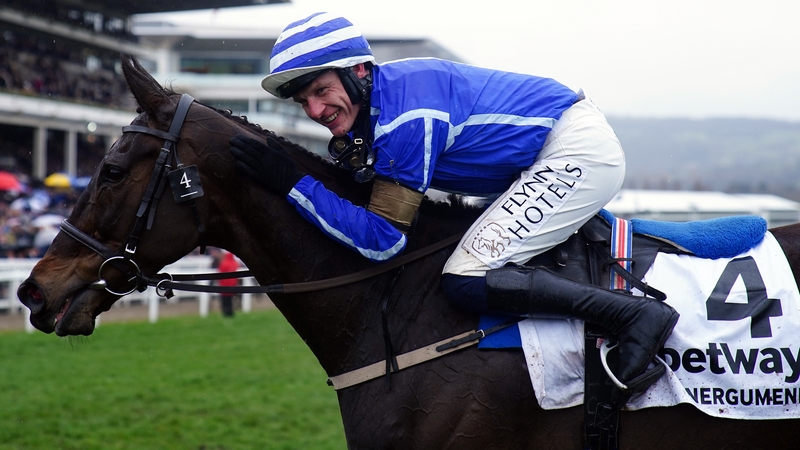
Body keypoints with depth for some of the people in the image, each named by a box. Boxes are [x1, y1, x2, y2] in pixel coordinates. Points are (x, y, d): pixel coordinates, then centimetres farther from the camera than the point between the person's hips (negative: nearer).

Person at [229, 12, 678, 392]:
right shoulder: (376, 101, 4)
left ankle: (637, 314, -19)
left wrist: (293, 183, -21)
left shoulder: (404, 115, -24)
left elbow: (383, 241, -21)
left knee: (468, 280, -20)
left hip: (575, 150, -10)